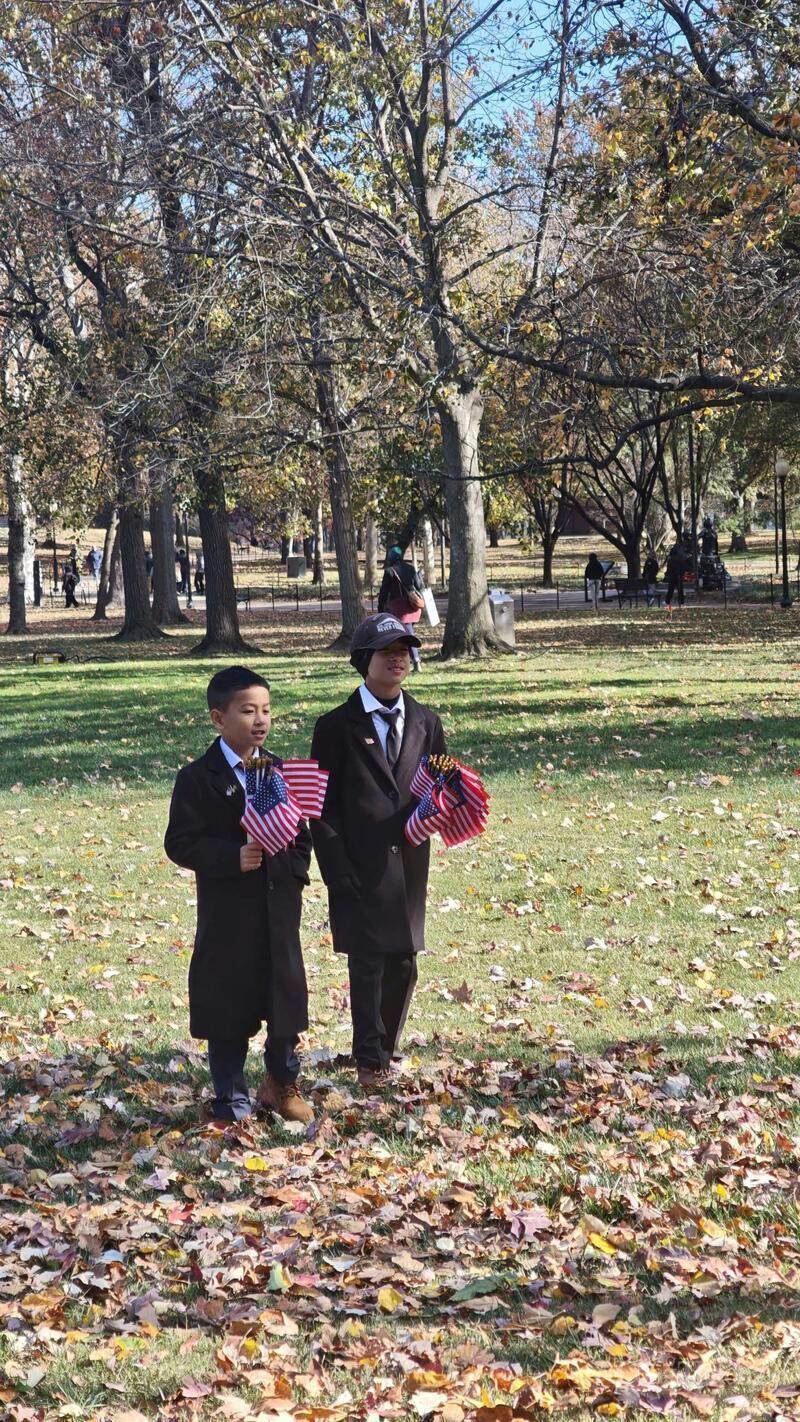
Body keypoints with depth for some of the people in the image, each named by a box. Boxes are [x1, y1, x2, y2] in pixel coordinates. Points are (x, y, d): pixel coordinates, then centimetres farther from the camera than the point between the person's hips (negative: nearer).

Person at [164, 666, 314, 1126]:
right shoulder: (198, 778, -7)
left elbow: (302, 834, 13)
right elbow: (181, 843, -12)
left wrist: (295, 874, -1)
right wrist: (233, 858, -23)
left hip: (280, 910, 4)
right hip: (227, 915, -4)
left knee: (286, 997, 12)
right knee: (228, 1005, 4)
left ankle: (282, 1084, 33)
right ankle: (232, 1103, 17)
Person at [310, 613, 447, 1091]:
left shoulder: (426, 723, 11)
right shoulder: (337, 726, -2)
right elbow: (322, 805, -3)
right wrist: (338, 870, -10)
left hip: (409, 864, 4)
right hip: (359, 868, -4)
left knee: (404, 961, 7)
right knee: (367, 963, -3)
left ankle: (387, 1047, 24)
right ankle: (370, 1061, 8)